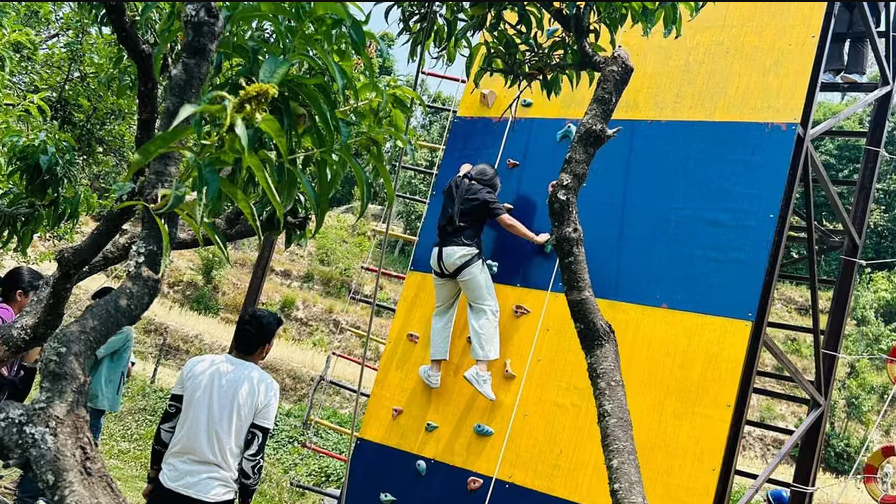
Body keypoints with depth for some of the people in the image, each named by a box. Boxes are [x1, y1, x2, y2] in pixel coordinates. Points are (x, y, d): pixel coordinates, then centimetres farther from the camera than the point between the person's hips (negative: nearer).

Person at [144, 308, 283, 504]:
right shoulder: (266, 388, -9)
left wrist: (153, 478, 15)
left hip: (170, 485, 3)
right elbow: (253, 456, -8)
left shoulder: (196, 365, 0)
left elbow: (166, 427, 5)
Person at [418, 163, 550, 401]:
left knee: (443, 311, 17)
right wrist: (536, 239, 6)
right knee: (485, 308, -5)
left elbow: (464, 168, 41)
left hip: (440, 254, 6)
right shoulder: (484, 195, 0)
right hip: (465, 254, -6)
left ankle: (434, 371, 18)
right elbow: (509, 223, -3)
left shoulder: (453, 186, 16)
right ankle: (481, 370, -20)